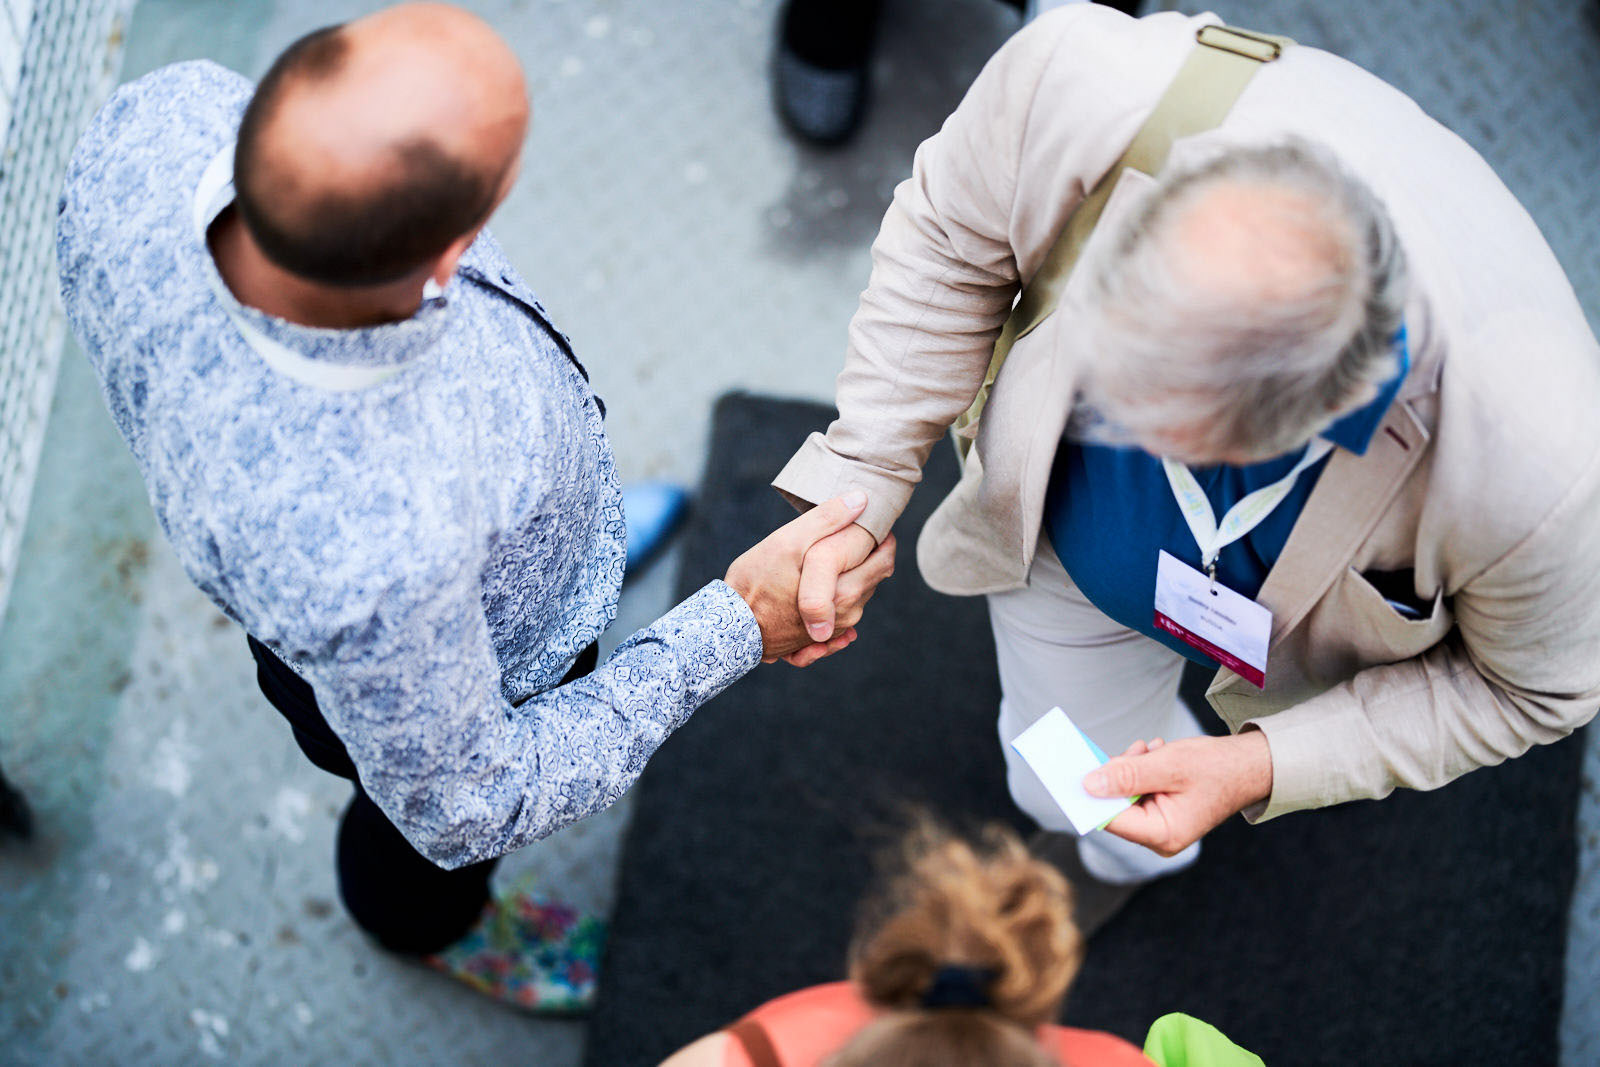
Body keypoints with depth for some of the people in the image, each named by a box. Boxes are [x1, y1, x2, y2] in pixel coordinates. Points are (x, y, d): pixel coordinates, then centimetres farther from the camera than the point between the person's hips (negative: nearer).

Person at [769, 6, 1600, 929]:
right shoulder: (1080, 76, -46)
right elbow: (951, 234, -21)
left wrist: (1262, 768, -30)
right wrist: (856, 484, -25)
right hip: (1067, 529, 2)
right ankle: (1123, 857, 69)